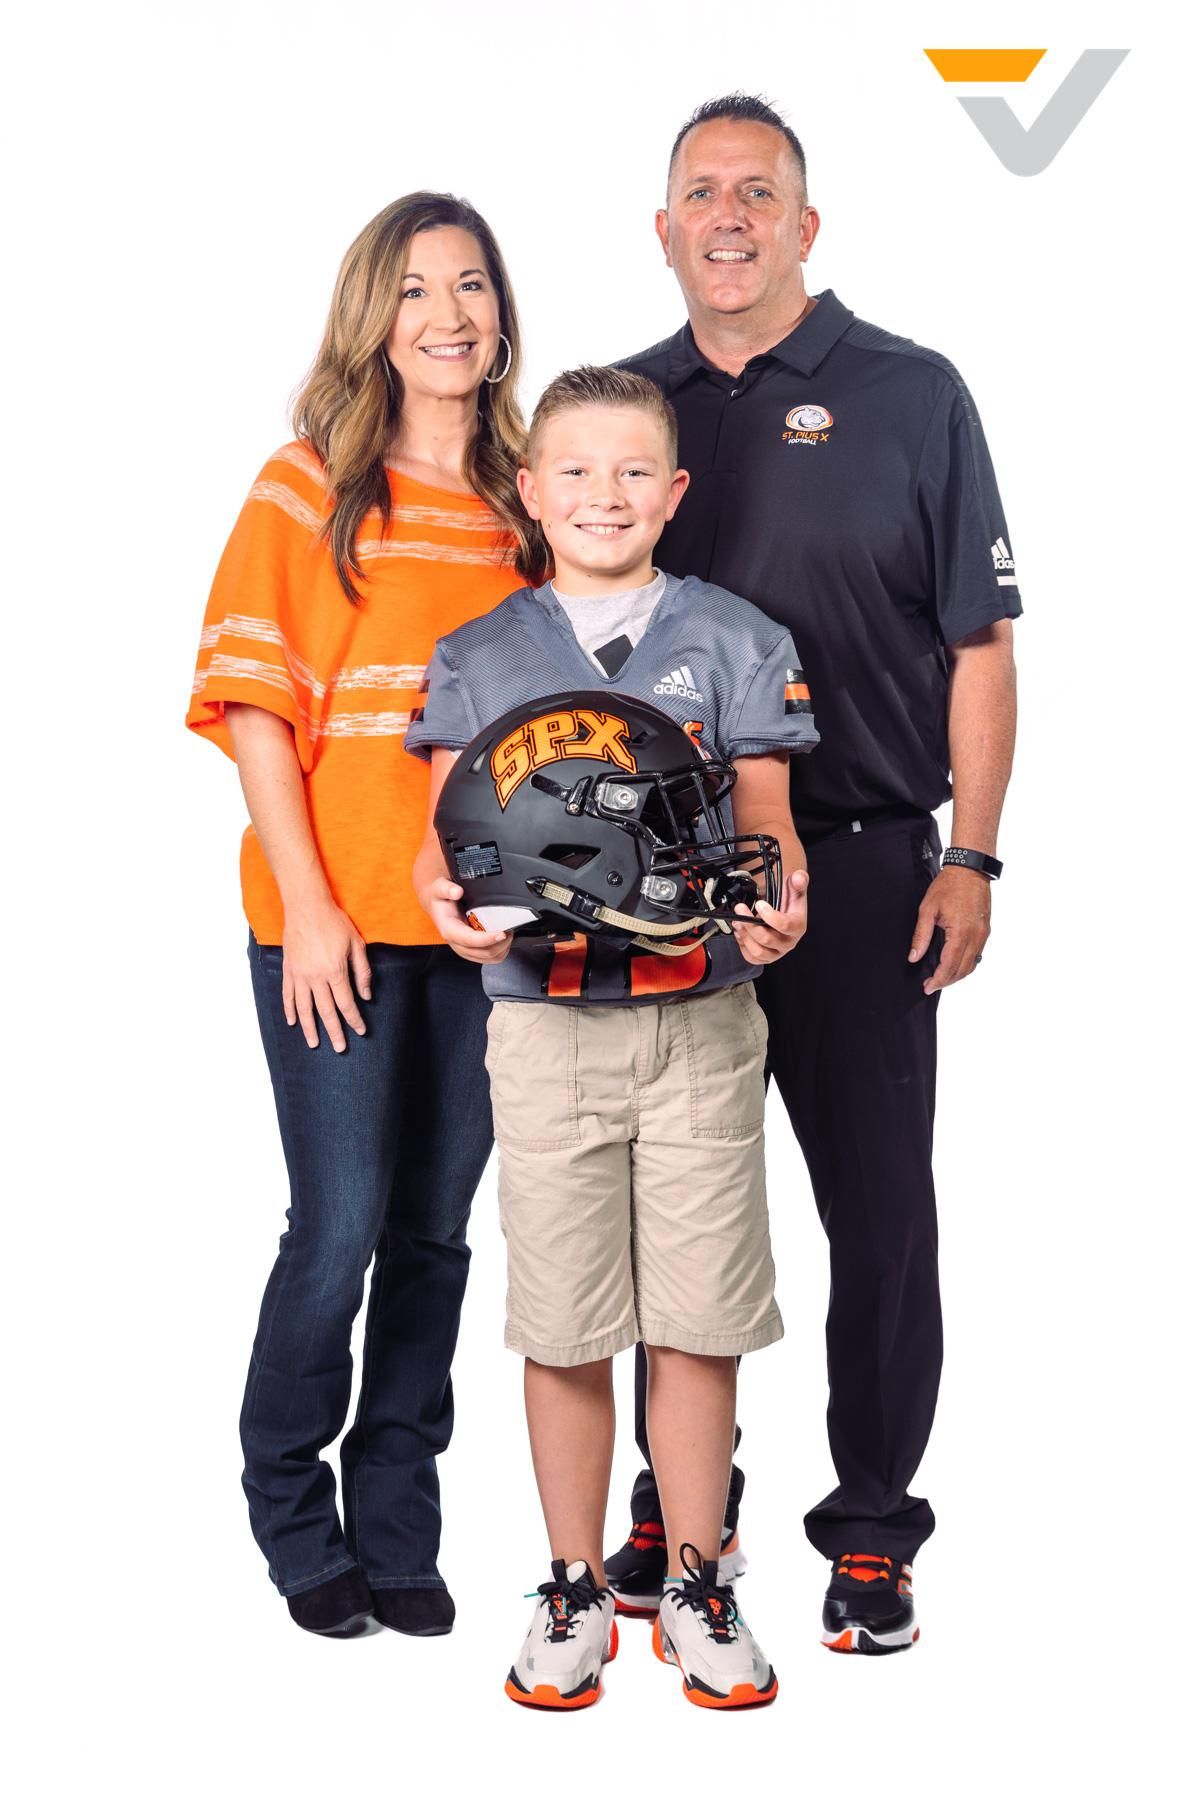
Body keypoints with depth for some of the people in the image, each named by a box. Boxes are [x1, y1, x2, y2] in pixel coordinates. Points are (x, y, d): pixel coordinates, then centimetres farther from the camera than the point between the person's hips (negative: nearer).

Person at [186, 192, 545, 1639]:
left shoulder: (522, 502, 10)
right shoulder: (308, 486, 1)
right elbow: (252, 703, -4)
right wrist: (308, 904, -11)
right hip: (335, 923, -3)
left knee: (437, 1227, 10)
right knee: (343, 1224, -2)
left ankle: (396, 1521, 23)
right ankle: (291, 1508, 19)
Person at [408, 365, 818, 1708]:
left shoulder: (735, 644, 7)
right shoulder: (478, 659, 9)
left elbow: (767, 828, 6)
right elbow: (444, 837, 6)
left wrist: (781, 904, -16)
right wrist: (449, 904, -16)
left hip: (702, 1026, 0)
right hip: (544, 1028, 1)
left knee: (697, 1323, 3)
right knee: (564, 1330, 6)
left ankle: (694, 1585, 20)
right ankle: (576, 1589, 21)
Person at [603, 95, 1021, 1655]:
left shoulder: (911, 396, 0)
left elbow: (979, 645, -1)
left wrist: (971, 858, -8)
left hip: (862, 866, -3)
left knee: (879, 1205, 3)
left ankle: (873, 1528, 15)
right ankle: (677, 1502, 25)